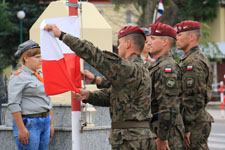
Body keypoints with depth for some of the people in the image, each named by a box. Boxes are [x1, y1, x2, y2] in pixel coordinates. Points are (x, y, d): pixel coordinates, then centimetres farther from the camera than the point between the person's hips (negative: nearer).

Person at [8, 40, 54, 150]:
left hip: (45, 121, 8)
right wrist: (21, 129, -20)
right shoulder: (18, 77, -9)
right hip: (28, 123, -8)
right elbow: (13, 105, -16)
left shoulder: (40, 75, 17)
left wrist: (51, 124, 20)